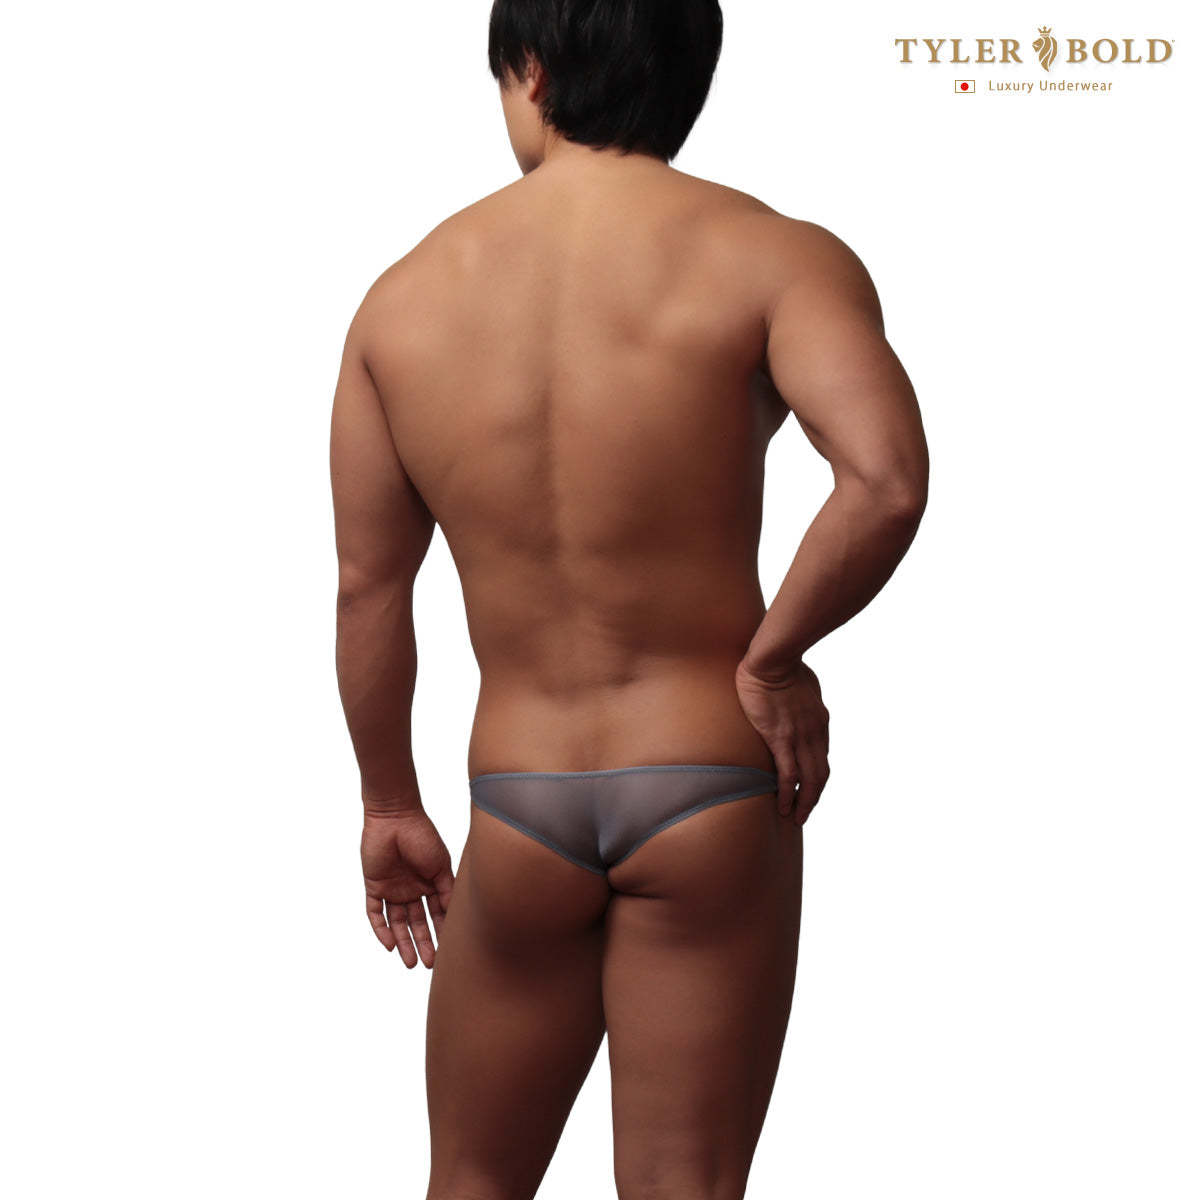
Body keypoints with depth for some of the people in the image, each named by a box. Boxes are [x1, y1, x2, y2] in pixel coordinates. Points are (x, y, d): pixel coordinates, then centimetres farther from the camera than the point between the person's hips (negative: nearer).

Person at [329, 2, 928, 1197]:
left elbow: (366, 586, 6)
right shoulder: (770, 256, -9)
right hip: (708, 791, -2)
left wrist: (390, 805, 17)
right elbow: (885, 481, -27)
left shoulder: (404, 293, 1)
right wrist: (773, 656, -10)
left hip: (517, 814, 2)